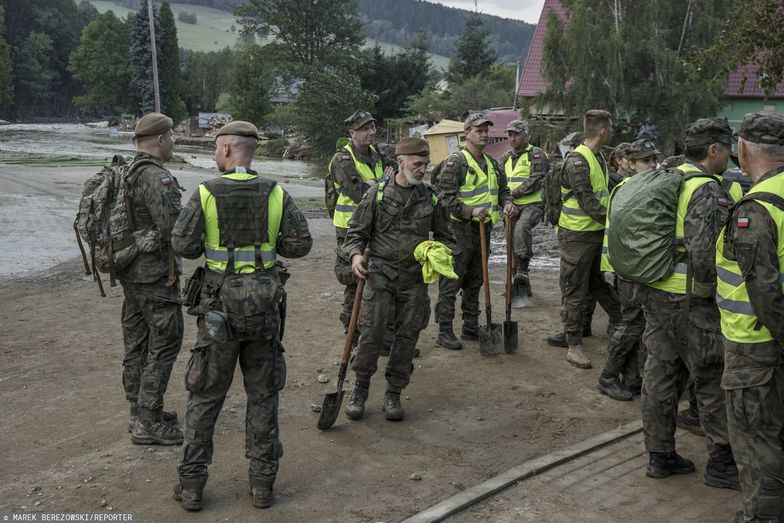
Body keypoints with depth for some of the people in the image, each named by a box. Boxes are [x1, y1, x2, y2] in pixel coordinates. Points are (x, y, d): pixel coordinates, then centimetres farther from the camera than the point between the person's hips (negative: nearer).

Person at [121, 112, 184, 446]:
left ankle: (139, 412, 27)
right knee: (165, 342, -2)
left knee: (136, 341, 15)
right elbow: (174, 228, -24)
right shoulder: (157, 178, -20)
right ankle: (149, 423, 2)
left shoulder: (124, 174, 10)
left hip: (130, 271, 10)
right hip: (155, 273, -10)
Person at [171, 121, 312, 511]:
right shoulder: (275, 194, -3)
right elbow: (301, 244, -4)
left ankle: (191, 483, 17)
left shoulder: (206, 193, -8)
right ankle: (262, 482, 18)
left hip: (220, 303, -1)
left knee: (205, 395, 11)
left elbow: (182, 245, -10)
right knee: (263, 395, 13)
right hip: (265, 304, 2)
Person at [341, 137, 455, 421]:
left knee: (407, 336, 4)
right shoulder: (377, 193, -2)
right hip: (381, 272, -2)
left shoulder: (431, 198, 5)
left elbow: (445, 237, 16)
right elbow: (356, 233, 3)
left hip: (415, 278, 3)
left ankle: (393, 393, 18)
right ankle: (360, 388, 9)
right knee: (372, 332, -10)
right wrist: (355, 255, -17)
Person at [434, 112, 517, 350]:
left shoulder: (491, 162, 16)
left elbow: (502, 188, 24)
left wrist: (507, 203, 1)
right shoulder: (455, 161, -10)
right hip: (461, 229, -8)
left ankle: (471, 327, 26)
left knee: (475, 281, 15)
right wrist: (470, 211, -28)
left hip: (483, 228, 8)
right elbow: (446, 195, -17)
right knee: (451, 282, -4)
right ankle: (444, 332, 2)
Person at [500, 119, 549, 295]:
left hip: (533, 204, -7)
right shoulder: (506, 158, 16)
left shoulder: (536, 155, -5)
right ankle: (522, 285, 21)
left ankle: (523, 269, -33)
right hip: (512, 206, 7)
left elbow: (535, 181, -16)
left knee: (522, 227, -37)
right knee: (512, 245, 9)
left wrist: (513, 193, -18)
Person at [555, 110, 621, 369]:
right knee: (575, 292, 1)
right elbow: (588, 203, -24)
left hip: (597, 232, 8)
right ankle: (574, 347, 9)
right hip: (577, 235, -8)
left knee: (599, 283, 21)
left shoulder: (599, 158, 11)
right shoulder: (577, 161, -19)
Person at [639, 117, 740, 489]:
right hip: (690, 300, -8)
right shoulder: (707, 191, -16)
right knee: (713, 380, 4)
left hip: (654, 292, 8)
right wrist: (709, 289, -10)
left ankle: (660, 455, 23)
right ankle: (721, 464, 15)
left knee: (661, 373, 14)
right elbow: (704, 252, -24)